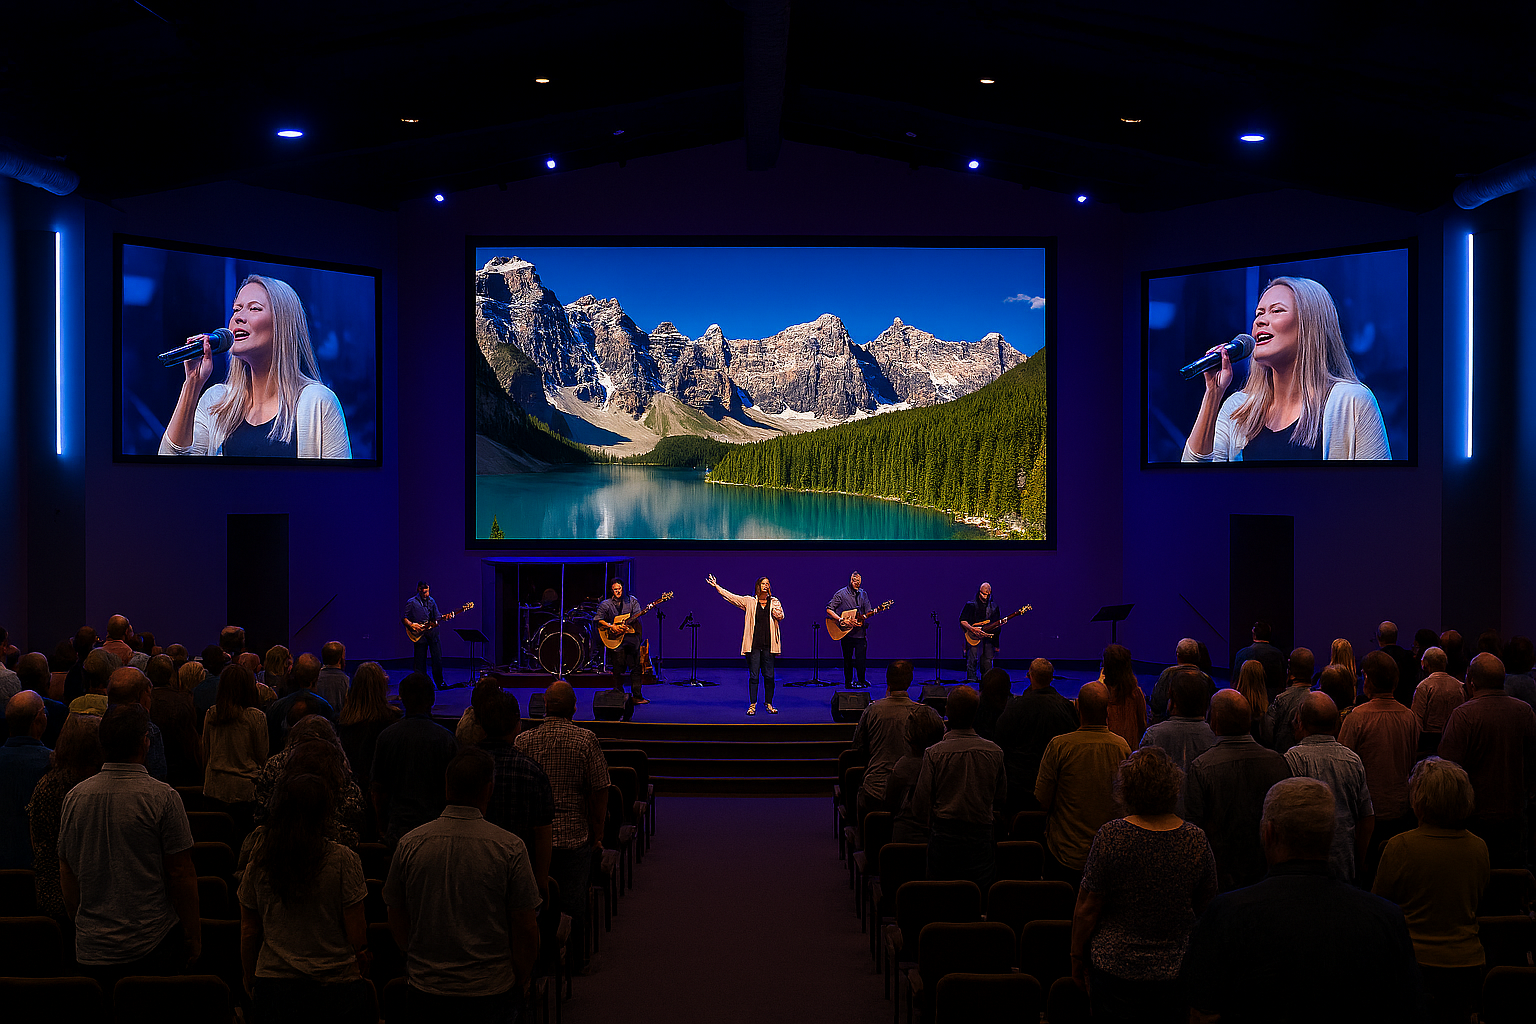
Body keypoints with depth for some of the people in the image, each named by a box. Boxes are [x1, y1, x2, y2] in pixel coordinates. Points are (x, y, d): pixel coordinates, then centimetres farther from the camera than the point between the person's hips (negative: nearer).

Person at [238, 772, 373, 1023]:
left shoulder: (258, 861, -2)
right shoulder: (342, 861, -11)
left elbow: (248, 932, 5)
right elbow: (356, 931, -8)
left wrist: (250, 982, 17)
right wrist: (363, 962, 9)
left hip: (273, 983, 3)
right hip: (335, 984, -3)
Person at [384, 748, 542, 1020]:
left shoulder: (411, 844, -4)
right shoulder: (509, 847, -12)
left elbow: (397, 923, 7)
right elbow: (526, 929, -7)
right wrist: (522, 982, 9)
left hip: (426, 989, 3)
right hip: (491, 992, -2)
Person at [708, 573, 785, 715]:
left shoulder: (774, 602, 10)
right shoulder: (749, 602, 7)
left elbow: (781, 617, -1)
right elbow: (731, 596, 5)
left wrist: (777, 612, -21)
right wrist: (716, 586, 0)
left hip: (769, 645, 1)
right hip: (753, 644, -1)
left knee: (769, 676, 2)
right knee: (753, 676, 0)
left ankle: (769, 704, 13)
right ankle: (752, 705, 7)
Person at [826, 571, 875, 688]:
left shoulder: (863, 594, 8)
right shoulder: (841, 594, -4)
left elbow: (868, 612, 8)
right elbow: (829, 609, -7)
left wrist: (864, 617, -15)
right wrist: (841, 620, -16)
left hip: (860, 630, 3)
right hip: (846, 631, -3)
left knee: (861, 657, -2)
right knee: (847, 658, 4)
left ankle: (861, 681, 10)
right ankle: (848, 682, 14)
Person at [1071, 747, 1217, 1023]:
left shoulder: (1111, 835, -16)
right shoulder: (1197, 841, -10)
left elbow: (1087, 909, -10)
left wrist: (1078, 956, 5)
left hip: (1115, 967, -2)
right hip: (1175, 969, 2)